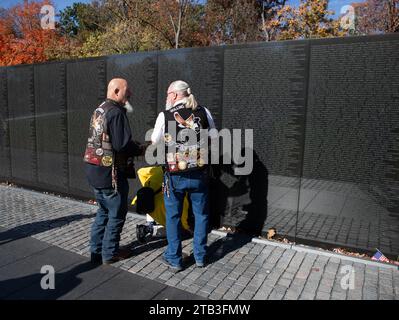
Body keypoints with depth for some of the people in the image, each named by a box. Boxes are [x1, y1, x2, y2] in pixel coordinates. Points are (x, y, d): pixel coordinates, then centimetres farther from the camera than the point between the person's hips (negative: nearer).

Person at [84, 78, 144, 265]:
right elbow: (122, 145, -23)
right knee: (116, 214, 6)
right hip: (110, 173, -9)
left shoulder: (99, 110, 14)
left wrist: (136, 146, 10)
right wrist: (141, 150, -5)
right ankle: (109, 254, 19)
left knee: (104, 211, 21)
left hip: (95, 171, 9)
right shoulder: (116, 112, -16)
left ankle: (96, 251, 30)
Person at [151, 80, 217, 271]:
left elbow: (155, 142, 4)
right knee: (201, 214, 17)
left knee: (173, 216, 14)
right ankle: (200, 256, 30)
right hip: (199, 173, 2)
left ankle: (174, 259, 26)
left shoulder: (165, 115, -7)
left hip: (175, 175, -2)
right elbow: (213, 138, 9)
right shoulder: (204, 112, -1)